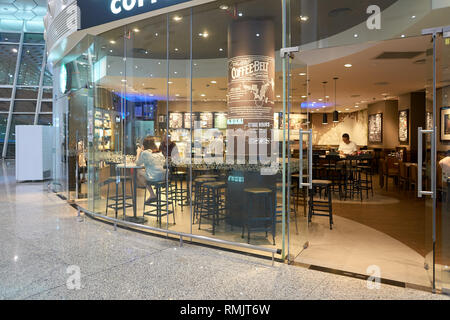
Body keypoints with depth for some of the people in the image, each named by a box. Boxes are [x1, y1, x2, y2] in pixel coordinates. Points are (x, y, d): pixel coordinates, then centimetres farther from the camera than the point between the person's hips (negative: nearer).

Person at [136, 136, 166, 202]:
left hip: (153, 177, -7)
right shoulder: (159, 153, 13)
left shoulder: (145, 153, -5)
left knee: (139, 172, 10)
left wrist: (138, 152, 21)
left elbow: (138, 163, 4)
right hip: (162, 176, 7)